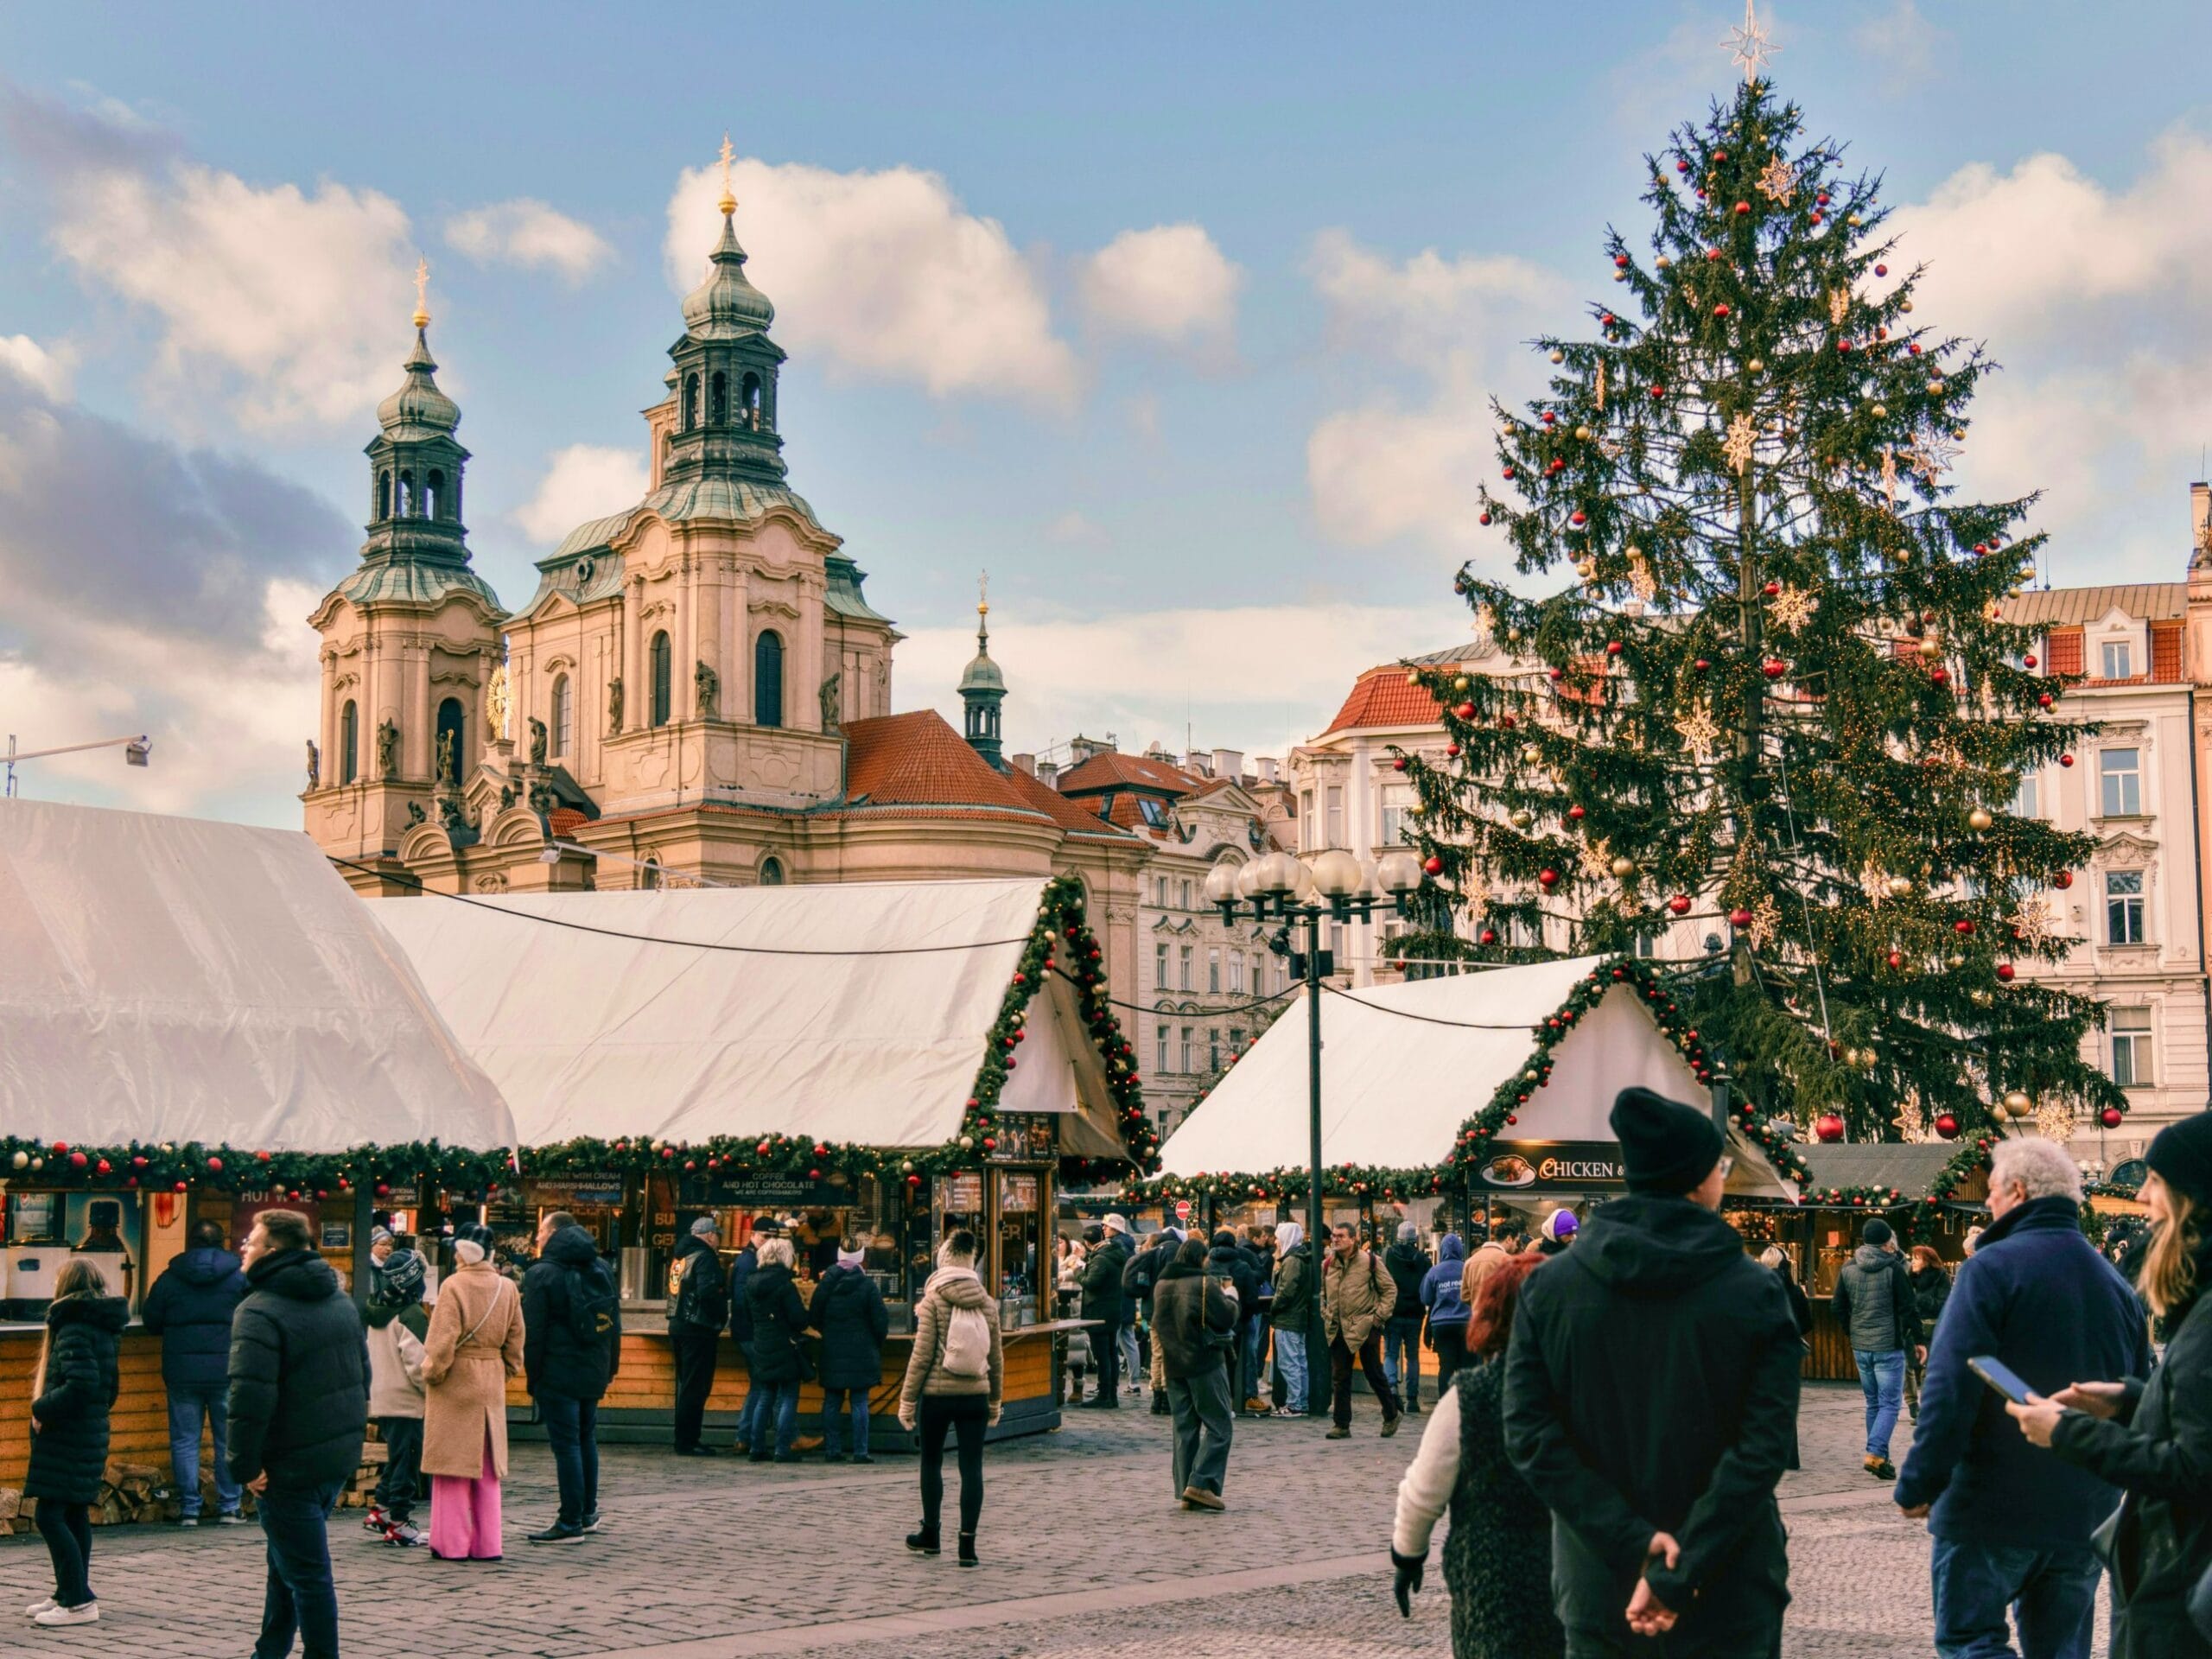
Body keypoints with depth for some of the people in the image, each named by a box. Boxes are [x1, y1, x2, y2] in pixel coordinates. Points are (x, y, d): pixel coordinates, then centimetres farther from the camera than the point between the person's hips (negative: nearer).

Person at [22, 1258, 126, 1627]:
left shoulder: (73, 1329, -16)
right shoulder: (104, 1328, 12)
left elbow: (80, 1384, -26)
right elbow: (109, 1385, 20)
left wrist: (41, 1408, -16)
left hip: (65, 1439, -10)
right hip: (92, 1434, 10)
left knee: (50, 1516, -8)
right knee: (75, 1516, 15)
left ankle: (78, 1600, -11)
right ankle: (71, 1594, 22)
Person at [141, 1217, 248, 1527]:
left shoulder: (170, 1278, 1)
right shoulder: (240, 1275, -2)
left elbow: (150, 1321, 8)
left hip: (182, 1371, 1)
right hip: (227, 1370, 0)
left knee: (185, 1440, 7)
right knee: (229, 1440, 7)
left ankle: (189, 1509, 6)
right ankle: (229, 1507, 8)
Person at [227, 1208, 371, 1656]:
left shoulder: (259, 1312, -17)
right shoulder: (341, 1300, 11)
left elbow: (250, 1396, -25)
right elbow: (362, 1373, 18)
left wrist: (245, 1465, -17)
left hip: (289, 1467, -9)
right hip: (341, 1456, 9)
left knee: (306, 1573, -1)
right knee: (286, 1560, 22)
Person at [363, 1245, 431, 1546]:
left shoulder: (376, 1314, 10)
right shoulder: (412, 1316, -16)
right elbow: (417, 1363, -20)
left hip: (381, 1399, 8)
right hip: (407, 1401, -8)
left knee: (396, 1459, 20)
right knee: (406, 1462, -2)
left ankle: (380, 1510, 21)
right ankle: (399, 1524, 1)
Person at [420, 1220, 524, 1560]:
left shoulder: (454, 1286, -13)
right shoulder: (507, 1288, 3)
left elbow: (442, 1341, -16)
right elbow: (515, 1339, 8)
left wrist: (431, 1374, -3)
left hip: (455, 1381, -5)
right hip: (492, 1382, 5)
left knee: (452, 1467, 3)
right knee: (488, 1468, 12)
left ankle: (452, 1543, 5)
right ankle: (487, 1543, 14)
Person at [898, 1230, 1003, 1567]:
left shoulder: (933, 1300, -8)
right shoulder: (987, 1303, 4)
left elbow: (922, 1354, -9)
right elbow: (996, 1357, 9)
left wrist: (907, 1399, -2)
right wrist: (995, 1401, 19)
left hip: (937, 1393, -2)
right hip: (975, 1396, 3)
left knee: (931, 1462, 14)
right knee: (971, 1467, 3)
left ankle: (930, 1534, 24)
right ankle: (967, 1543, 0)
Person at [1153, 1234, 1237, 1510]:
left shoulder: (1161, 1285, 9)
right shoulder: (1205, 1283, -12)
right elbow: (1227, 1318, -10)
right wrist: (1231, 1299, 9)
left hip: (1173, 1364, 7)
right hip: (1205, 1363, -7)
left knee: (1184, 1428, 11)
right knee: (1219, 1426, 0)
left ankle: (1185, 1491, 8)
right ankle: (1201, 1483, -12)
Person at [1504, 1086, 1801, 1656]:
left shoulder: (1547, 1287, -2)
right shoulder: (1755, 1293, -8)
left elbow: (1529, 1435, -10)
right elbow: (1764, 1448, -17)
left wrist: (1632, 1542, -14)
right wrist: (1679, 1575, -18)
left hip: (1598, 1591, 2)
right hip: (1728, 1602, -2)